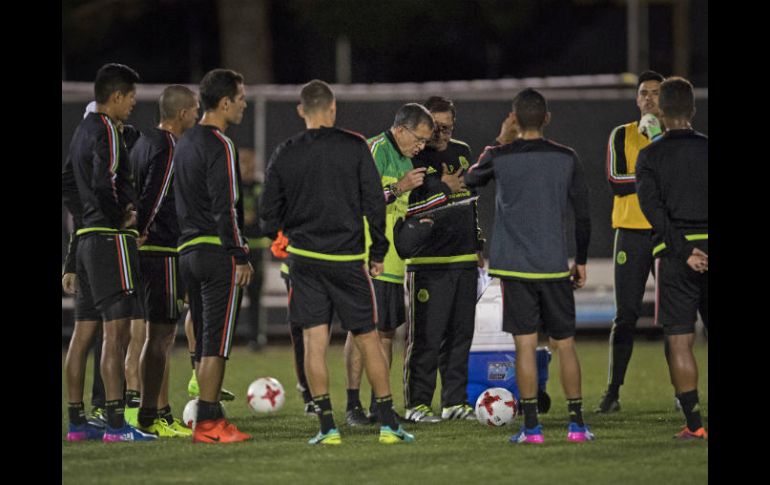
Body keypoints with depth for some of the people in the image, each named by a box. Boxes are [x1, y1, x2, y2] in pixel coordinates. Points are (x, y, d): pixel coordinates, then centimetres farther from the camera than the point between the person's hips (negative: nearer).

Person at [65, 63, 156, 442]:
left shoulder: (82, 130, 17)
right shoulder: (107, 131, -13)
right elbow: (105, 184, -25)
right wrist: (124, 217, -9)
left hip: (86, 237, 10)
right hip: (111, 239, -10)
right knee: (116, 331, -10)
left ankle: (76, 422, 14)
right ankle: (116, 424, -13)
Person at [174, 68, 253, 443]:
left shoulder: (185, 143, 16)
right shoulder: (219, 146, -12)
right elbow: (226, 207, -17)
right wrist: (240, 255, -14)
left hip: (188, 251, 9)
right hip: (218, 252, -9)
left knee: (205, 342, 11)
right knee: (216, 342, -8)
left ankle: (210, 417, 12)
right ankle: (208, 423, -9)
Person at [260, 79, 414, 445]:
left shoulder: (284, 154, 0)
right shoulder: (354, 147, -4)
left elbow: (269, 213, 4)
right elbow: (374, 202, -5)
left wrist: (278, 237, 26)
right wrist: (378, 252, 4)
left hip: (304, 259, 1)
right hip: (349, 258, -1)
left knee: (314, 341, 2)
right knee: (368, 339, 7)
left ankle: (327, 427, -3)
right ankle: (388, 424, 7)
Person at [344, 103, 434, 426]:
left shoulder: (405, 158, 18)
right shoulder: (375, 151, -11)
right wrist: (399, 188, -22)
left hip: (393, 262, 9)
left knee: (387, 331, 9)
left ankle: (379, 404, 14)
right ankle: (353, 405, -4)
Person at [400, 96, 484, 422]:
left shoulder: (462, 152, 16)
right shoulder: (411, 157, -6)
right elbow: (403, 207, -17)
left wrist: (478, 246, 23)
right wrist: (444, 189, -14)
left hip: (464, 260, 7)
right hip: (427, 260, -7)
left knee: (460, 334, 8)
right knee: (425, 337, -7)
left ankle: (455, 401, 14)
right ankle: (417, 403, -1)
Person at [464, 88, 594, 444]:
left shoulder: (499, 157, -4)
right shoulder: (567, 158, 1)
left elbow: (470, 180, 17)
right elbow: (583, 215, 5)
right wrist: (581, 261, 16)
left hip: (514, 266, -1)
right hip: (554, 266, 1)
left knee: (525, 344, -1)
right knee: (564, 344, 9)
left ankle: (531, 427, -4)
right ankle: (576, 424, 9)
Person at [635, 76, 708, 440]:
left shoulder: (650, 156, 0)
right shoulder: (708, 149, 6)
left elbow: (653, 208, -12)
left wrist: (684, 251, -15)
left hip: (674, 253, -2)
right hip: (709, 246, 2)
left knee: (680, 341, 0)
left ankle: (694, 423, -3)